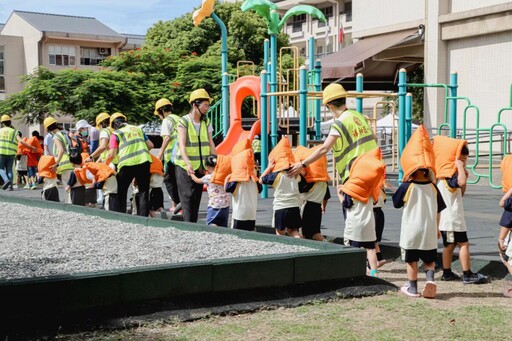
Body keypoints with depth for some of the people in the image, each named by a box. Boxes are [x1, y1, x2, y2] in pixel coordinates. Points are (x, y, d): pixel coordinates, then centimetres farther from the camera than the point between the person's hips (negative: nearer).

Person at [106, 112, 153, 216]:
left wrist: (104, 165, 16)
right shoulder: (138, 129, 20)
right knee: (144, 192, 7)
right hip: (144, 161, 3)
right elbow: (150, 145, 16)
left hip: (127, 164, -3)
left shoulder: (116, 134, 8)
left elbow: (112, 154, 1)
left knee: (122, 192, 15)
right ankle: (143, 217, 1)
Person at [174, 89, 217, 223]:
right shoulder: (184, 122, -9)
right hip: (185, 166, -5)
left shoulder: (206, 122, 8)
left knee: (197, 197, 7)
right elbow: (182, 145, -18)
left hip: (200, 166, 5)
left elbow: (210, 143, 6)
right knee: (187, 196, -9)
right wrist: (188, 164, -31)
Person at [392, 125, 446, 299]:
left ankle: (412, 288, 14)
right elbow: (438, 210, 6)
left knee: (411, 260, 8)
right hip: (429, 232, 3)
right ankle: (430, 279, -7)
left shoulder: (406, 187, -12)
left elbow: (396, 203, 0)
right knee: (429, 259, 15)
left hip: (411, 231, -3)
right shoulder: (433, 188, -2)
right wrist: (437, 228, 18)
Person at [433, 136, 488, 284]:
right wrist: (460, 167, -25)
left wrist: (464, 173, 8)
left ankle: (447, 273, 17)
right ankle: (468, 275, -6)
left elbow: (461, 192, 20)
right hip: (452, 218, -10)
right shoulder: (449, 175, -17)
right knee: (464, 244, -7)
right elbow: (461, 182, -39)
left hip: (449, 218, 10)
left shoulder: (448, 175, 15)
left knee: (450, 245, 13)